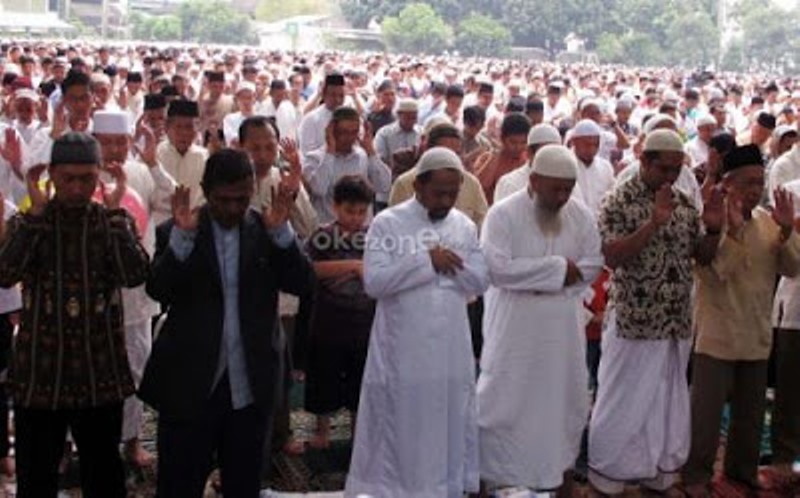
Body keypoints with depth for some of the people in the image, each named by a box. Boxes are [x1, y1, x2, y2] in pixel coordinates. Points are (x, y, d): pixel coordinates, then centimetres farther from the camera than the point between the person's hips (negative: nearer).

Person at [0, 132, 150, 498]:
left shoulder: (115, 221, 2)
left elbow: (136, 274, -16)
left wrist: (113, 213, -15)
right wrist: (36, 212, -16)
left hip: (101, 374, 0)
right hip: (39, 373, 0)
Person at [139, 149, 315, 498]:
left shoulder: (267, 232, 2)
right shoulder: (175, 233, -2)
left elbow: (303, 284, -7)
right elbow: (157, 290, -14)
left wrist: (281, 231, -20)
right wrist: (182, 235, -27)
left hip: (249, 388, 2)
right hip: (190, 387, -2)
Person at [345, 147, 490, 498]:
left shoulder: (465, 226, 7)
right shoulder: (387, 223, -7)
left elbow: (480, 281, 1)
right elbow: (374, 281, -16)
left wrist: (446, 262, -13)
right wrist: (426, 261, -19)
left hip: (451, 349, 4)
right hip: (402, 349, -4)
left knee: (449, 423, 13)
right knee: (397, 426, 6)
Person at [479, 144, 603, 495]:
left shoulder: (581, 215, 2)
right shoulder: (503, 214, -12)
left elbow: (592, 265, 0)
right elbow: (497, 267, -22)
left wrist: (540, 277, -13)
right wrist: (558, 267, -18)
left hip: (562, 327, 5)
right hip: (514, 327, -4)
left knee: (563, 399, 14)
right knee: (506, 401, 3)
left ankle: (555, 469, 32)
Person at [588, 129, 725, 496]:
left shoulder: (684, 203, 8)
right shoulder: (619, 201, -10)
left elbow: (703, 256, 11)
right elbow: (611, 256, -21)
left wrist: (713, 229, -8)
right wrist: (654, 223, -28)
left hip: (676, 322, 6)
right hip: (633, 321, -6)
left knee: (667, 397, 15)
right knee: (621, 398, 4)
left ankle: (656, 466, 29)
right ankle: (605, 467, 20)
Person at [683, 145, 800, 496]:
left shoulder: (767, 220, 6)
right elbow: (714, 272, -21)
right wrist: (732, 229, -28)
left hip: (757, 336, 6)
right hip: (717, 336, -6)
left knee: (751, 411, 18)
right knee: (706, 412, 3)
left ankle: (743, 469, 36)